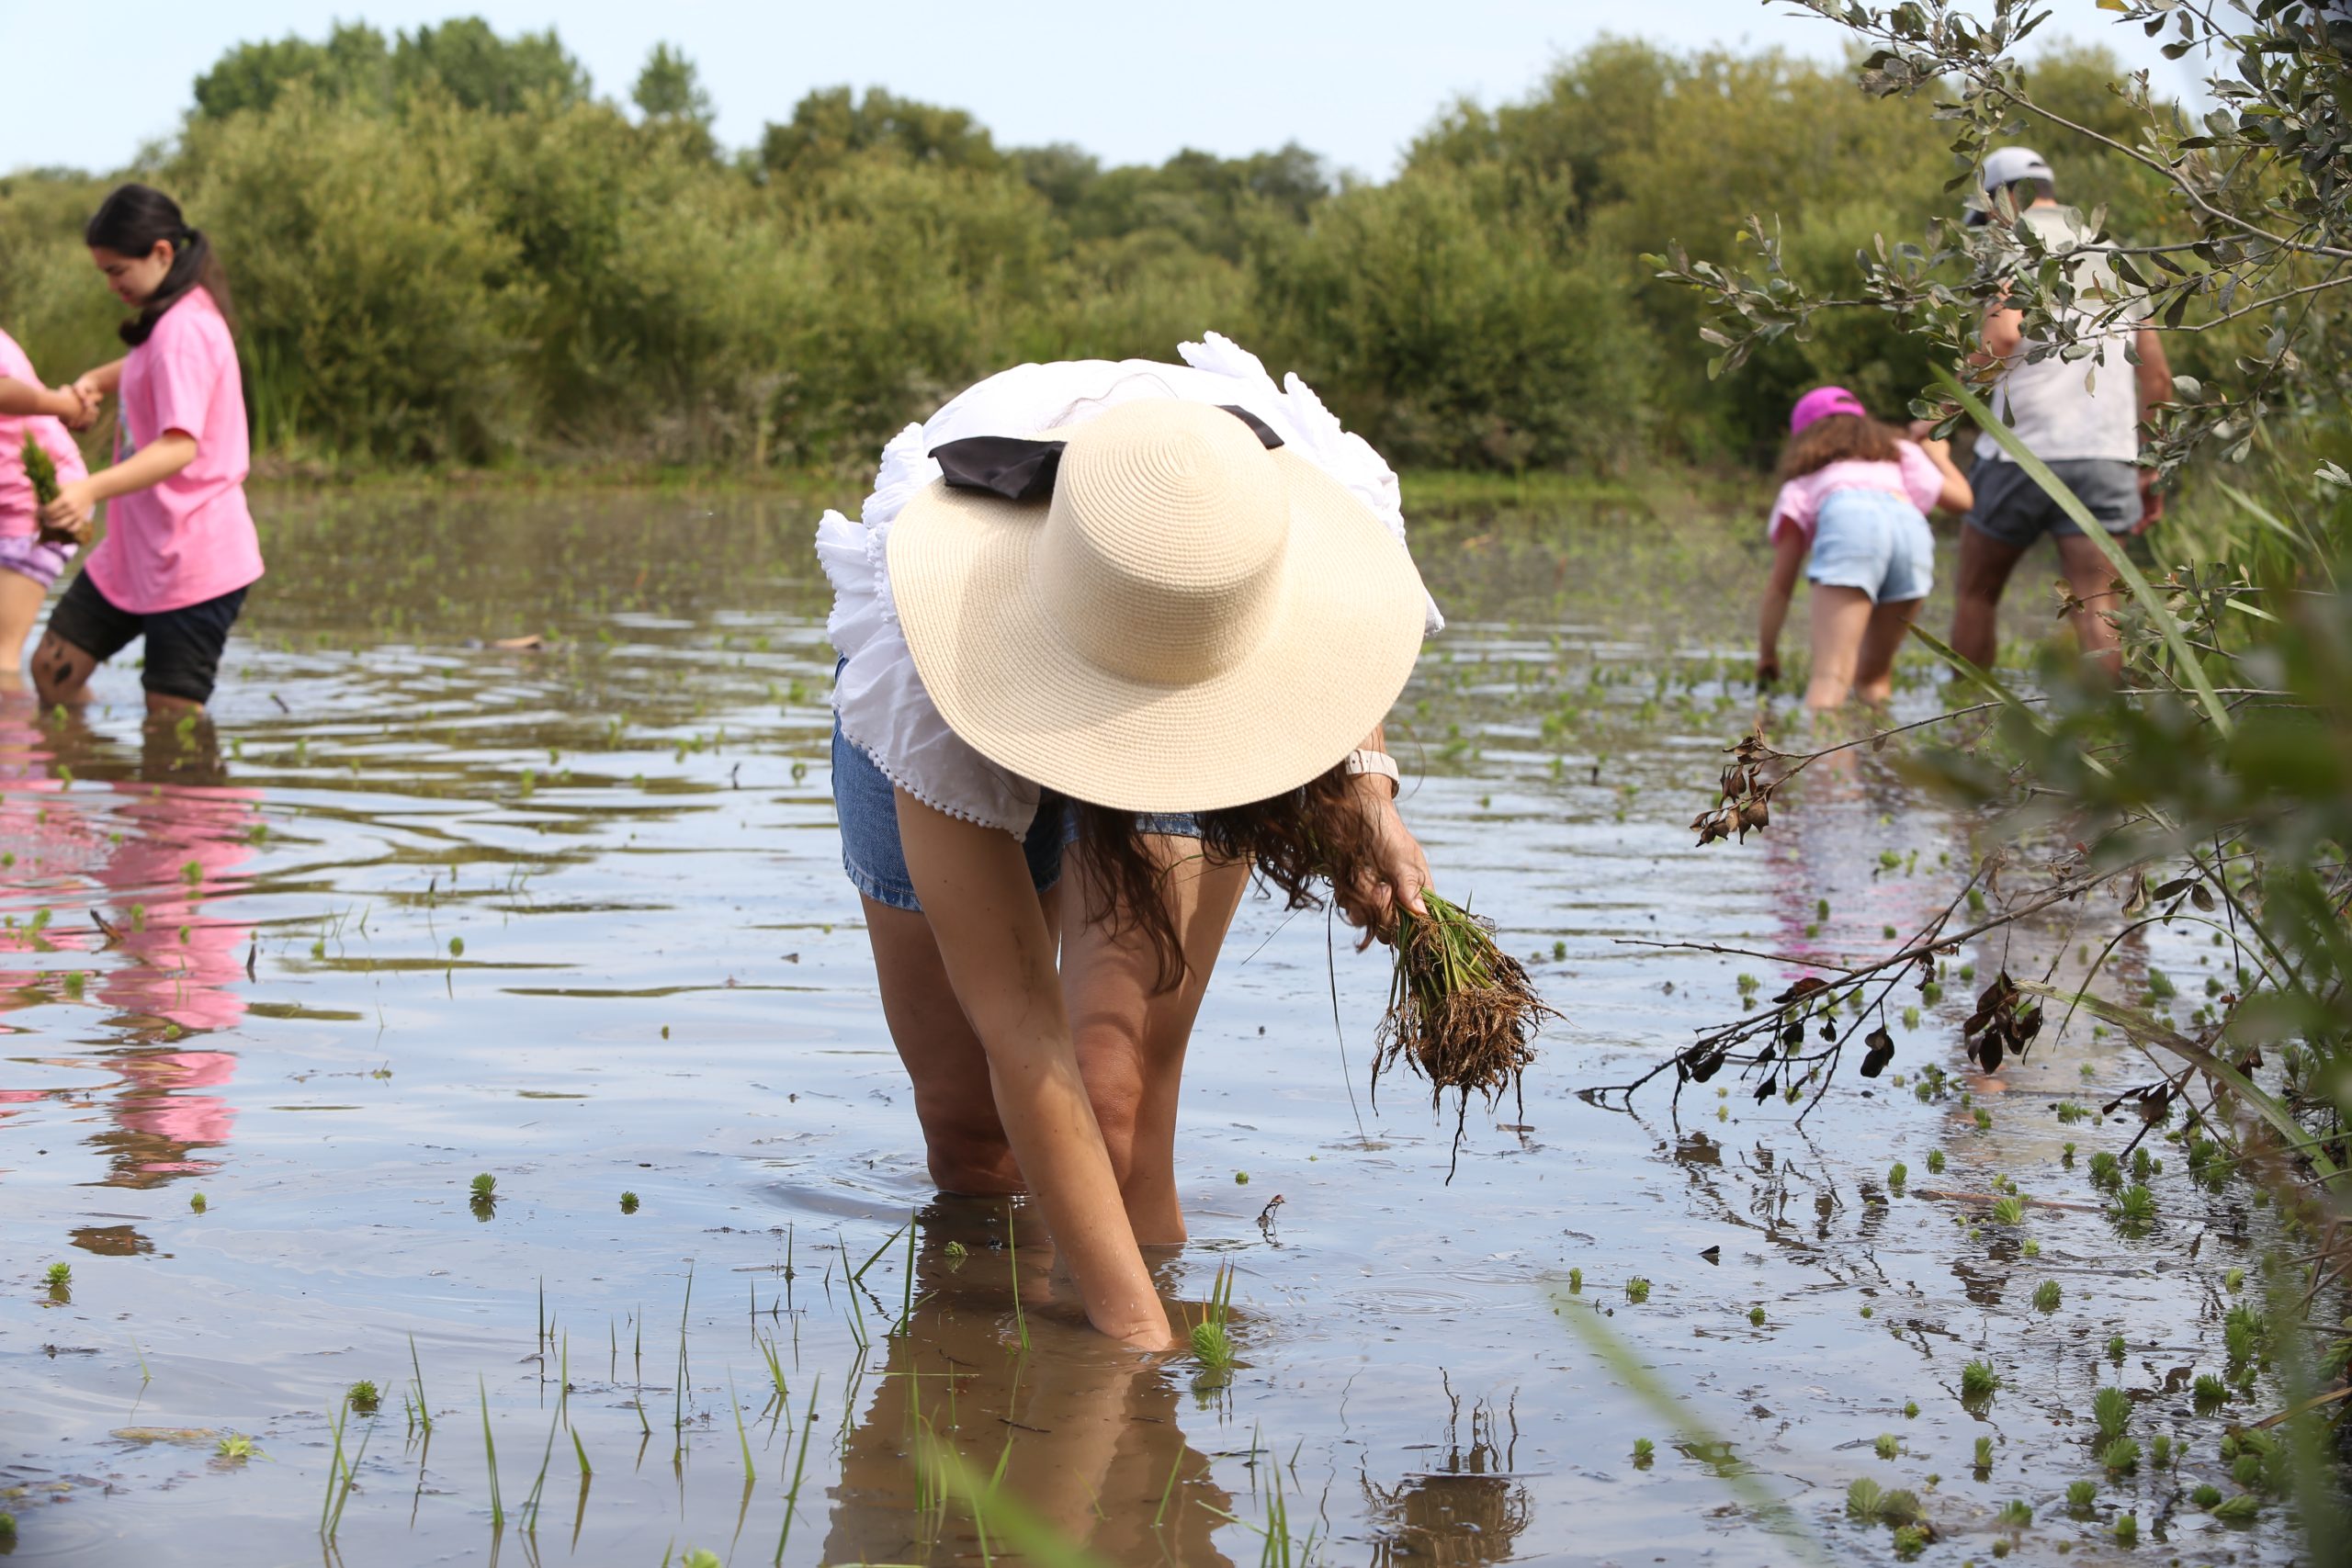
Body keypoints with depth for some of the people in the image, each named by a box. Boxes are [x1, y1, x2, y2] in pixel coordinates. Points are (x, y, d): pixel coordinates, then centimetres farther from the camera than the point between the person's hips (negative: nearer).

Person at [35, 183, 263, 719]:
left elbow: (180, 446, -32)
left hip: (192, 561, -10)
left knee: (172, 719, -6)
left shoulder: (185, 329, -20)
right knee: (52, 671, 8)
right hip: (134, 551, 10)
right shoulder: (170, 319, 10)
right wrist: (95, 380, 9)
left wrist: (92, 489, -45)